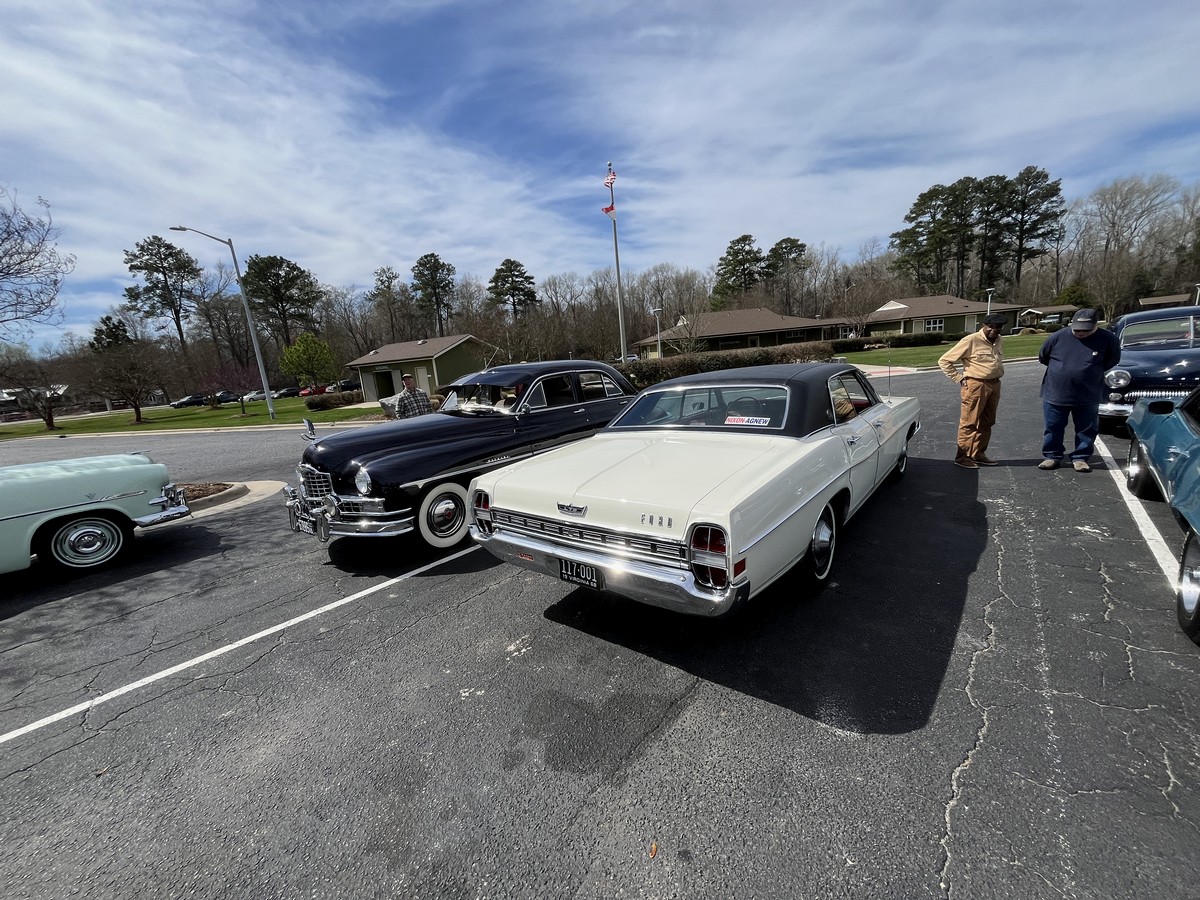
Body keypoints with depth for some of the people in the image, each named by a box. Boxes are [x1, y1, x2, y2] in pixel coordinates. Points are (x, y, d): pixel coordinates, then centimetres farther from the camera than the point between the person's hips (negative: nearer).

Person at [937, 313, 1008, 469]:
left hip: (994, 385, 7)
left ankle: (978, 454, 20)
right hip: (976, 385, -7)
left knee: (986, 423, 11)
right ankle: (962, 457, 3)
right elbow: (944, 361, -12)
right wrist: (960, 378, -11)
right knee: (969, 423, -3)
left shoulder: (999, 341, 12)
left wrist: (999, 375, 17)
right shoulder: (971, 341, -11)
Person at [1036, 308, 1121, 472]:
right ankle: (1051, 456, 19)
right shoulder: (1058, 337, -8)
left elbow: (1113, 360, 10)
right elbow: (1042, 357, 7)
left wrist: (1093, 371, 10)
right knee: (1053, 428, 7)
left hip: (1088, 397, 1)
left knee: (1086, 430, 9)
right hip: (1054, 395, 0)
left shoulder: (1107, 339, -6)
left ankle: (1081, 457, 21)